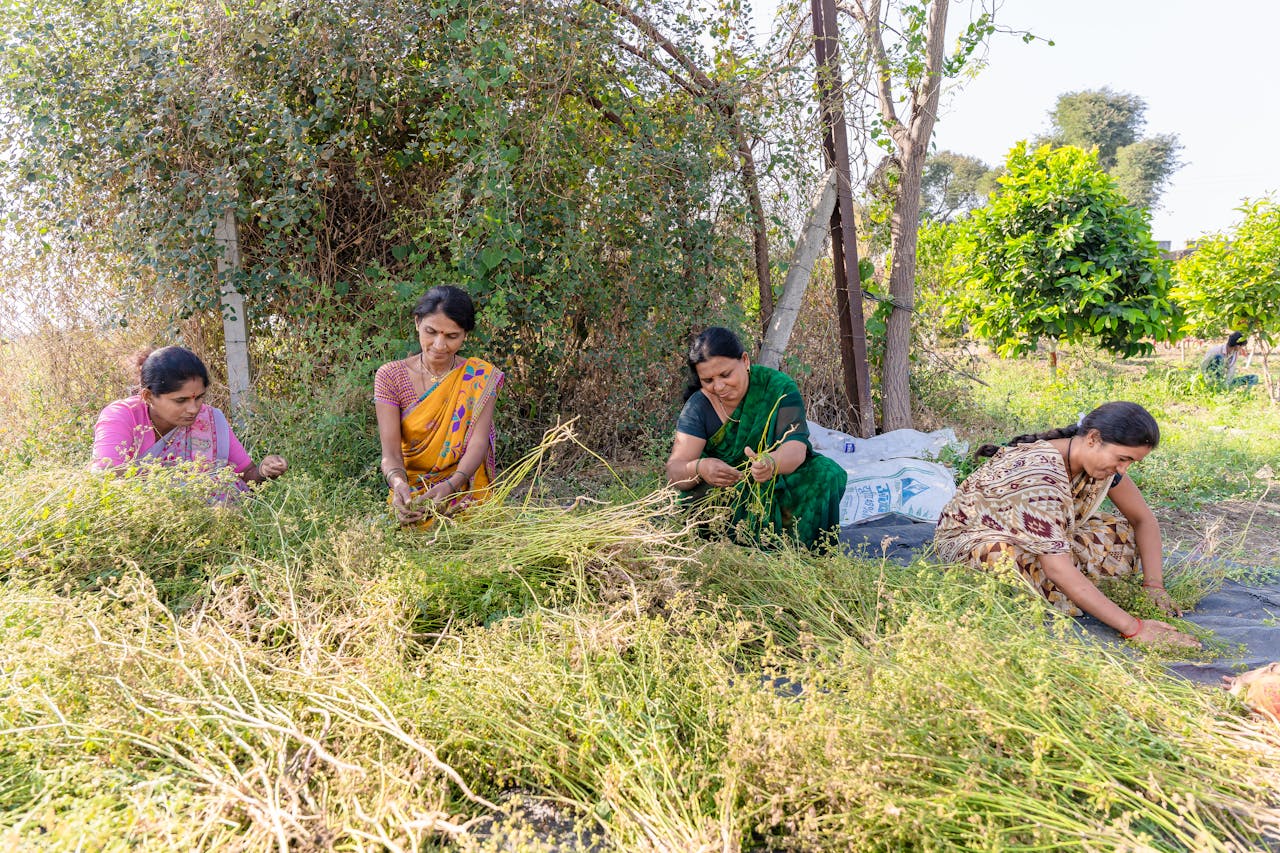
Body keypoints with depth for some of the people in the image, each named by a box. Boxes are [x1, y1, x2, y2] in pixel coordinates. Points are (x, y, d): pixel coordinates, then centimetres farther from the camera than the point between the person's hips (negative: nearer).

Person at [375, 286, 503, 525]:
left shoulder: (480, 377, 0)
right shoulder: (390, 376, 0)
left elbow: (478, 443, -12)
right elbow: (390, 453, -9)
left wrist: (450, 486, -32)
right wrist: (397, 482, -33)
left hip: (466, 494, -1)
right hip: (410, 494, 1)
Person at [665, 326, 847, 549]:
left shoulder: (778, 387, -12)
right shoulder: (699, 406, -11)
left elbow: (796, 446, -25)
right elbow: (674, 471, -19)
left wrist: (772, 463, -49)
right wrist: (699, 469, -43)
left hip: (779, 482, 1)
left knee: (826, 474, -25)